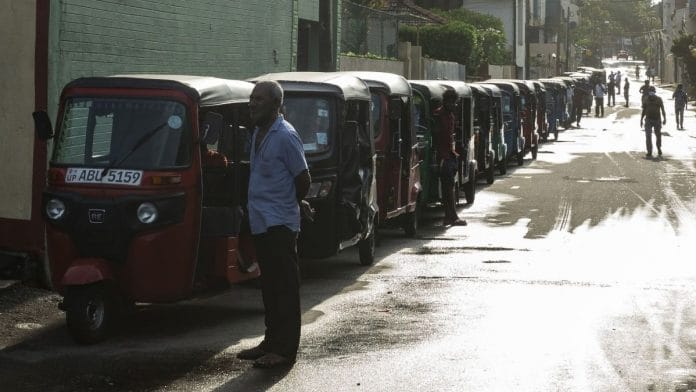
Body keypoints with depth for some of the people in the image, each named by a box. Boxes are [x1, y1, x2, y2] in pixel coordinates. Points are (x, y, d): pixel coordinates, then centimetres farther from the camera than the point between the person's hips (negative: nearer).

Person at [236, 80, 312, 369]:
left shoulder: (285, 136, -14)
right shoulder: (259, 133, 13)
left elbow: (303, 178, -12)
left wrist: (293, 203, 4)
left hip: (279, 223, -9)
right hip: (261, 222, 9)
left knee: (285, 287, -4)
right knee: (269, 286, 15)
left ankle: (285, 349, -2)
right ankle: (271, 342, 24)